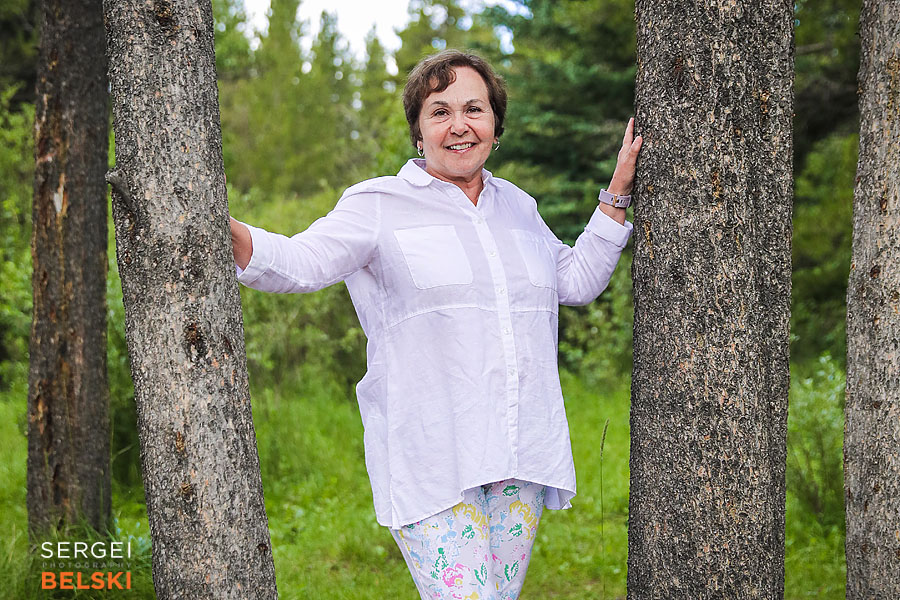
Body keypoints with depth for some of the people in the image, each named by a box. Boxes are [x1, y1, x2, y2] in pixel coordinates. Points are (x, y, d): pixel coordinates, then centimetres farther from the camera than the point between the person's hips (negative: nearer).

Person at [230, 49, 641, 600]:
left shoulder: (517, 206, 17)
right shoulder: (380, 205, 1)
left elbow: (577, 282, 25)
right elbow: (299, 263, -12)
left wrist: (618, 193, 19)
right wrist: (227, 231, -31)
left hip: (521, 461, 5)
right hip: (429, 462, -5)